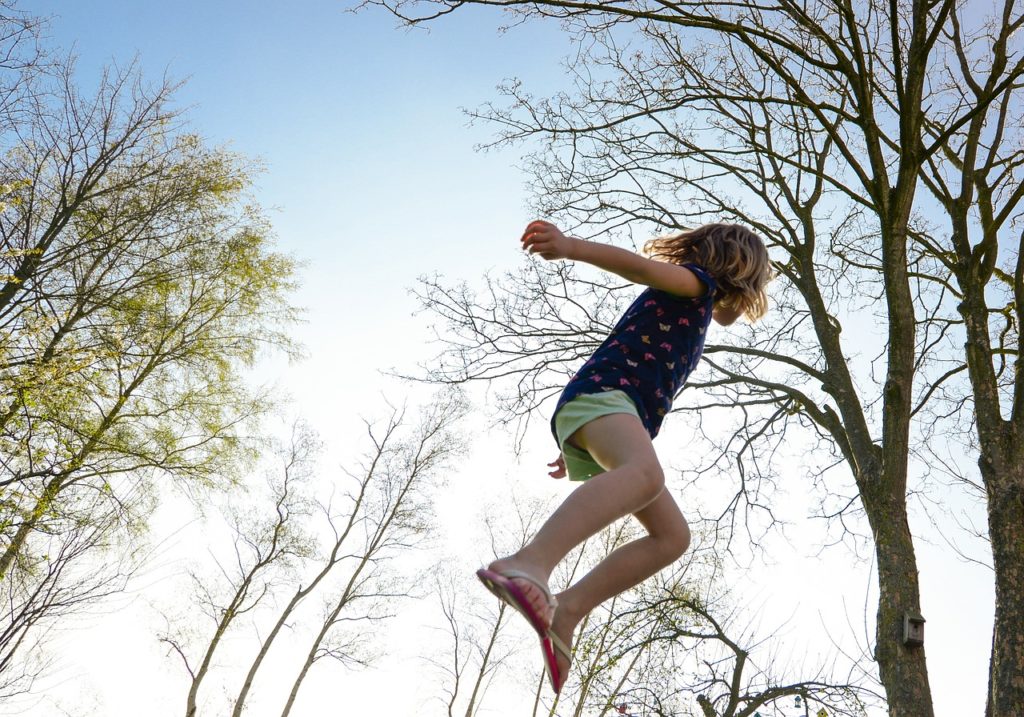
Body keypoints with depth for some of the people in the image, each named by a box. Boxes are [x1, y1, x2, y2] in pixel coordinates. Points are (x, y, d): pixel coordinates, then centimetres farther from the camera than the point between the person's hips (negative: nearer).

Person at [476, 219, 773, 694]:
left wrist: (580, 450, 36)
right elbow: (641, 266, -10)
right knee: (645, 473, -39)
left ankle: (567, 608, -8)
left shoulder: (688, 323, 36)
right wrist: (570, 247, -28)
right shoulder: (697, 283, 11)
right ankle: (529, 566, -60)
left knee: (672, 536, 4)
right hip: (600, 393, -9)